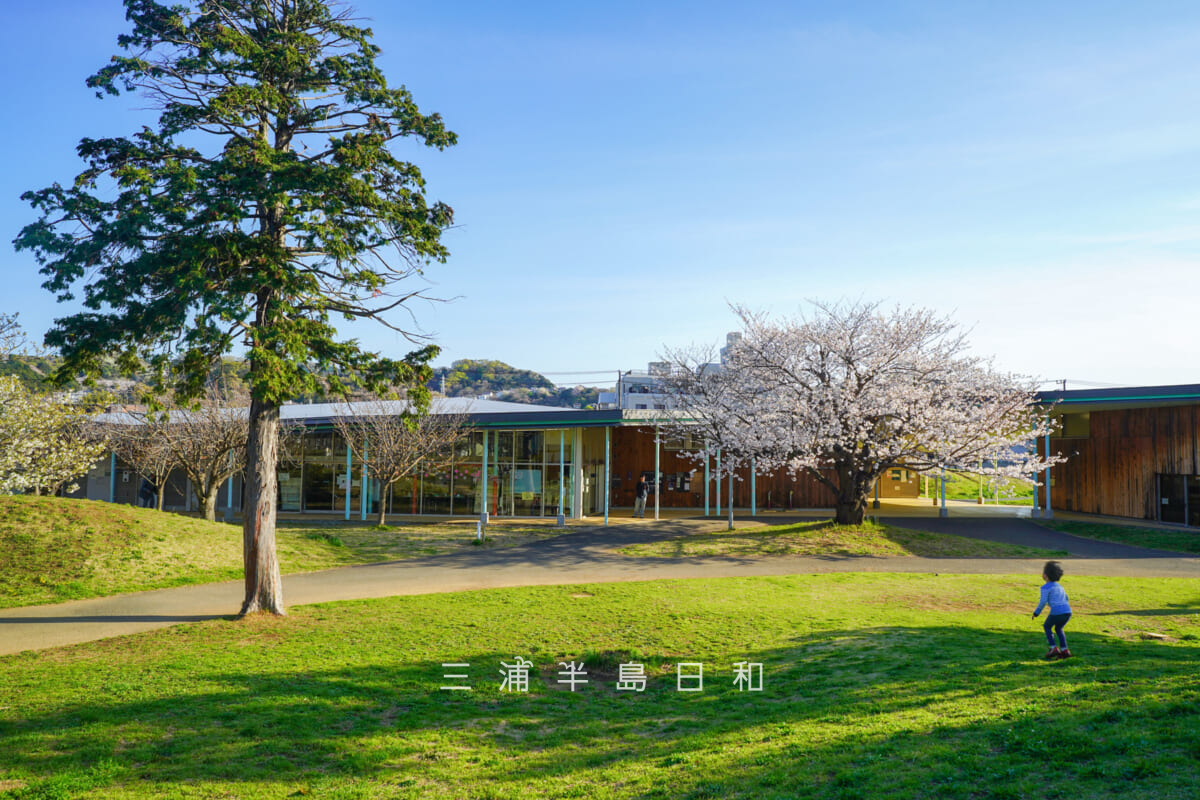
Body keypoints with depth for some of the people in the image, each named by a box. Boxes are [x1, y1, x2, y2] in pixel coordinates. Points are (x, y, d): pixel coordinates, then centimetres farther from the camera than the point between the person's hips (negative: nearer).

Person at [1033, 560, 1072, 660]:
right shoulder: (1059, 586, 22)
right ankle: (1064, 650, 22)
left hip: (1056, 612, -6)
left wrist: (1036, 612, 3)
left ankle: (1054, 648, 10)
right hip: (1067, 611, 6)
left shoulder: (1045, 587, -2)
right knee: (1058, 628, 29)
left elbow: (1043, 601, -9)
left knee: (1047, 626, 20)